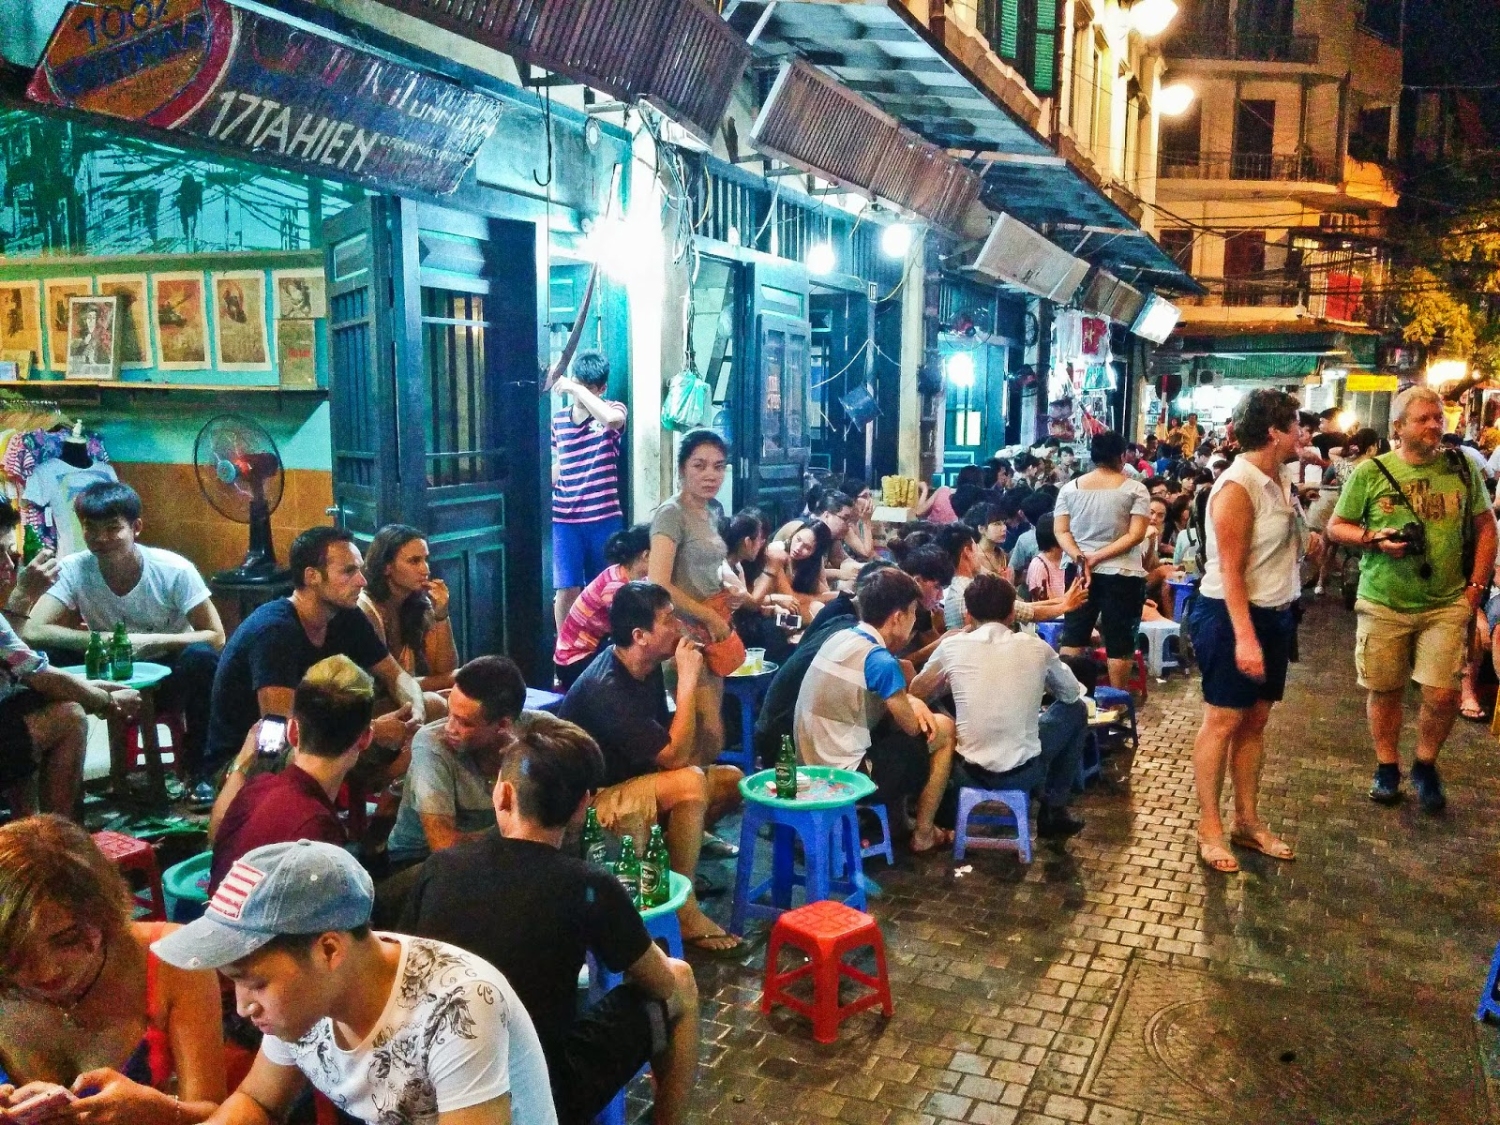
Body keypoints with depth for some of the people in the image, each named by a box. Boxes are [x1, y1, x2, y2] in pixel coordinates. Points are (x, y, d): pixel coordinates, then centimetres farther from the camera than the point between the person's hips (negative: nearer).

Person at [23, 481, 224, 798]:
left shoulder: (174, 570, -20)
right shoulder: (73, 570, -15)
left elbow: (216, 638, -19)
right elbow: (31, 632, -25)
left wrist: (150, 642, -31)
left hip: (169, 676, -1)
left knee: (200, 657, -33)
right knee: (48, 656, -24)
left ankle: (200, 769, -14)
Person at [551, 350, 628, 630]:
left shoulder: (612, 410, -4)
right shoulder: (559, 419, 8)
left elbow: (613, 419, -30)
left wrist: (576, 388, -24)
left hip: (604, 517, -2)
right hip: (565, 518, 2)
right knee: (567, 589, -2)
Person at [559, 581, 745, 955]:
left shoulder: (648, 668, 0)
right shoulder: (607, 688, -28)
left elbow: (668, 743, 7)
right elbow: (675, 756, -29)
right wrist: (687, 678, -25)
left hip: (634, 779, 9)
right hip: (593, 802, -9)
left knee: (730, 780, 3)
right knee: (690, 783, -31)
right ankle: (683, 910, -22)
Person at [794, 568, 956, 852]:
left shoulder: (840, 638, 5)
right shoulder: (880, 660, -20)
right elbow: (912, 727, -8)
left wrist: (913, 702, 3)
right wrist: (914, 704, 14)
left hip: (813, 766, 8)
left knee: (897, 708, 26)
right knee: (943, 731, 5)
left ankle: (896, 821, 29)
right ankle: (923, 833, 16)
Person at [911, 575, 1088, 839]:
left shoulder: (952, 646, -6)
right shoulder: (1036, 647, -4)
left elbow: (917, 692, 12)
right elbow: (1072, 694, 15)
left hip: (970, 774, 1)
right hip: (1025, 772, 0)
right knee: (1076, 710, 25)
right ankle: (1054, 811, 27)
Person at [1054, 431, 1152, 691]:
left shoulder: (1069, 488, 5)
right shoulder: (1136, 489, -4)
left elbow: (1060, 531, -2)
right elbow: (1136, 535, -13)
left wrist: (1080, 559, -12)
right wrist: (1099, 557, -14)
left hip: (1079, 572, 3)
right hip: (1122, 574, -3)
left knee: (1073, 637, 10)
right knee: (1119, 641, 5)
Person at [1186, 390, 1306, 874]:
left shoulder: (1280, 480, 8)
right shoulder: (1237, 488, -18)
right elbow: (1230, 571, -22)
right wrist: (1244, 637, -27)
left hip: (1274, 614, 9)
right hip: (1231, 615, -9)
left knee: (1255, 720, 13)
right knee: (1222, 721, -2)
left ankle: (1247, 821, 24)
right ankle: (1209, 828, 8)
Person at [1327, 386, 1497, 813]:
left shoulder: (1462, 467, 2)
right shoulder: (1370, 472, -5)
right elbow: (1336, 527, 2)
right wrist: (1374, 539, -16)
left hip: (1446, 604, 1)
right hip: (1383, 604, -1)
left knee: (1442, 695, -4)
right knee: (1386, 692, 9)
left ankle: (1426, 766, 21)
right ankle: (1387, 767, 29)